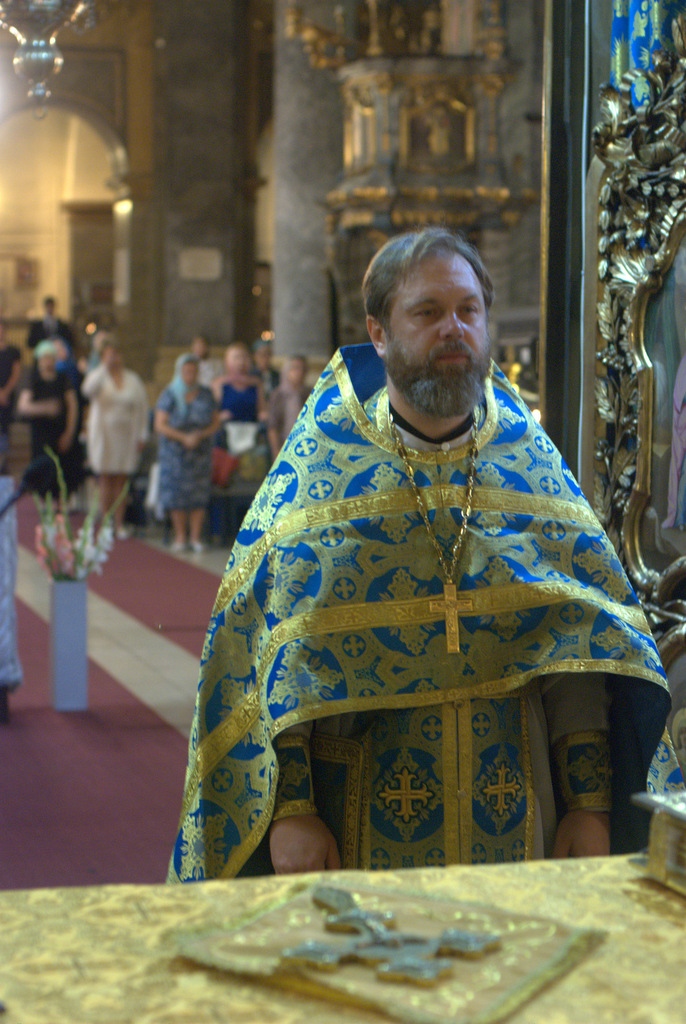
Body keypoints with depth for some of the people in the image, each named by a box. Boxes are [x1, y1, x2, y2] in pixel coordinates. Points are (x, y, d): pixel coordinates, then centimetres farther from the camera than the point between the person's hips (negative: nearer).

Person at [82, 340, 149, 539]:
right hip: (103, 434, -2)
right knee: (106, 479, -2)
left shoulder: (133, 380, 8)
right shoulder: (98, 376, 0)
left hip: (126, 435, 2)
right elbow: (89, 389, -24)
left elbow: (142, 408, 9)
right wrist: (105, 366, -24)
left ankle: (119, 523, 6)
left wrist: (142, 436, 3)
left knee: (122, 480, 2)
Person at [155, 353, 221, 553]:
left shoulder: (205, 394, 6)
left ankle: (195, 537, 3)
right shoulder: (169, 396, -3)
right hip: (175, 452, -2)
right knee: (177, 492, -2)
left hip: (200, 452, 2)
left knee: (199, 493, -3)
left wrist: (200, 435, -12)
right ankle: (180, 536, 8)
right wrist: (183, 438, -17)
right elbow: (160, 425, -8)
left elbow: (215, 423, 6)